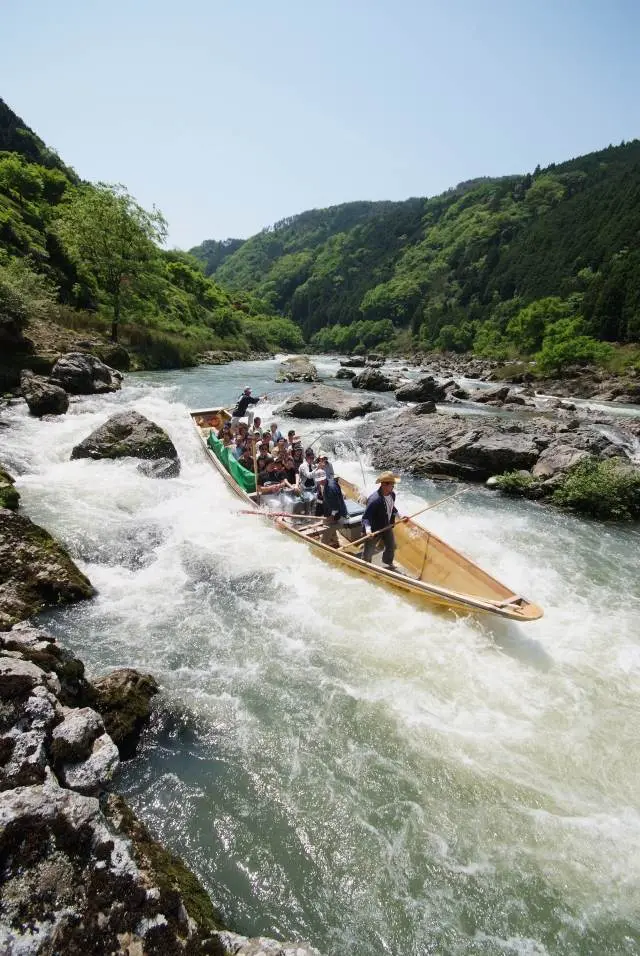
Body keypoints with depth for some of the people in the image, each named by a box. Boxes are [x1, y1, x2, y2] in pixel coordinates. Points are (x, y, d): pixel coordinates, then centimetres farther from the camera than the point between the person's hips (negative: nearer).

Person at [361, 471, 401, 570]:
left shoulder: (392, 494, -8)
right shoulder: (374, 499, -34)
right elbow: (366, 517, -33)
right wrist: (368, 530, -46)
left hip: (387, 527, 8)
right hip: (374, 529, -8)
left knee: (391, 546, 25)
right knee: (369, 551, 10)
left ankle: (388, 563, 54)